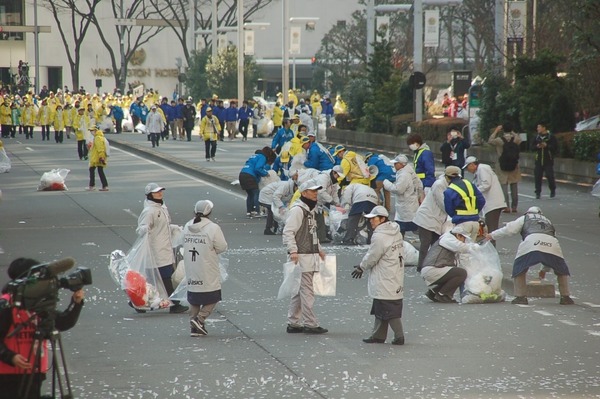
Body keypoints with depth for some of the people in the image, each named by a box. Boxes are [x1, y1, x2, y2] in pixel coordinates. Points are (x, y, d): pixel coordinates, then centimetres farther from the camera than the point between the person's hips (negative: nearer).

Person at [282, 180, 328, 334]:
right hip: (301, 257, -10)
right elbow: (288, 232, -19)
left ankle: (293, 323, 16)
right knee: (307, 291, -8)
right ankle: (310, 324, -5)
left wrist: (319, 249, 25)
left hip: (311, 257, 10)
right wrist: (293, 251, -26)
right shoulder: (297, 210, -13)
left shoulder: (310, 210, 19)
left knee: (299, 292, 12)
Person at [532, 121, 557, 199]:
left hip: (548, 161, -4)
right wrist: (537, 146, -8)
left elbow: (556, 147, -7)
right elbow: (532, 146, 13)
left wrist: (547, 146, -18)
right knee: (537, 176, 0)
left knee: (550, 176, -3)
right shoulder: (536, 137, 9)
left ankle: (553, 191, 16)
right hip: (539, 160, 4)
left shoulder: (551, 137, -4)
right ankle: (538, 192, 8)